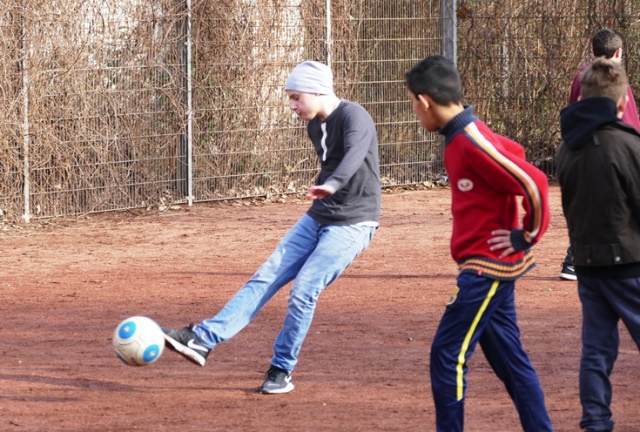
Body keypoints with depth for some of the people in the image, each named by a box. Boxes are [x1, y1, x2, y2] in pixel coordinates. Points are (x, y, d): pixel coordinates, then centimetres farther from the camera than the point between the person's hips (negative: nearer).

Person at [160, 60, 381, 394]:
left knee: (304, 289, -16)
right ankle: (203, 339, -10)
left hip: (353, 224, -8)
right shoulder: (315, 125, 8)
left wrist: (331, 185, -58)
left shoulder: (353, 117, -19)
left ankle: (281, 371, -2)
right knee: (266, 277, -2)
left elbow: (355, 153, -40)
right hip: (317, 218, 8)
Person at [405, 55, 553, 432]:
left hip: (487, 267, -10)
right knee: (509, 358, 13)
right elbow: (513, 157, 23)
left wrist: (527, 235, -12)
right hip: (491, 267, 10)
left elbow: (534, 183, -25)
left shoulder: (472, 143, -20)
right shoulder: (464, 136, 9)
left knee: (448, 354, -7)